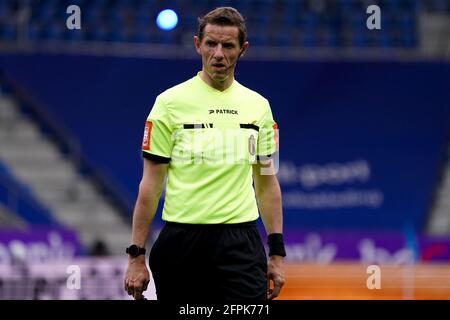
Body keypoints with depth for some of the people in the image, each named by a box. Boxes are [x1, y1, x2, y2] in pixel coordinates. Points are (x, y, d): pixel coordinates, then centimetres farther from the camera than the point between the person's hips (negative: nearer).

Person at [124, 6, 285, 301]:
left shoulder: (259, 106, 8)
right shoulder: (170, 102, -2)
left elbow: (267, 183, 13)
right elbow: (151, 183, -2)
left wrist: (277, 254, 8)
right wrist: (136, 256, -6)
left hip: (241, 243, 2)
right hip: (182, 240, -2)